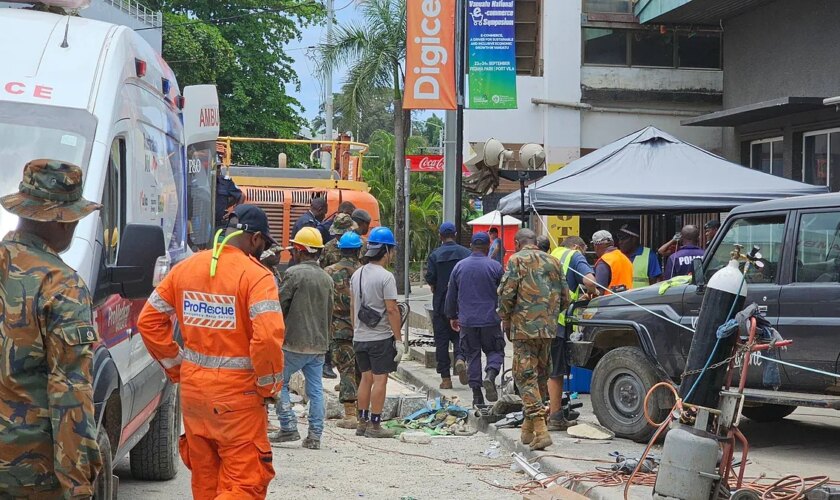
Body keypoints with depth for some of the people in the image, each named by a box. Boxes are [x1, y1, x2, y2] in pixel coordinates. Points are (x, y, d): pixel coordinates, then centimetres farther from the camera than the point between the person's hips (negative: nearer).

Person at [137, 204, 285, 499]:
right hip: (238, 394, -6)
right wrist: (269, 386, -8)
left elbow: (148, 321, 9)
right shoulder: (256, 275, -14)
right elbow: (268, 336, -23)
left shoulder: (185, 268, 5)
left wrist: (175, 367, 13)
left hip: (193, 388, 6)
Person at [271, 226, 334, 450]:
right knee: (315, 389, 8)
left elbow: (280, 306, -9)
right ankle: (315, 435, 8)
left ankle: (288, 427, 1)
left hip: (295, 342, -6)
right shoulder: (327, 278, 10)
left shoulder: (294, 273, -12)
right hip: (319, 344, 6)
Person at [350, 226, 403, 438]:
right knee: (380, 380, -2)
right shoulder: (385, 277, -14)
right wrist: (399, 339, -13)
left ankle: (362, 422, 17)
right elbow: (391, 310, -17)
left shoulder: (357, 274, 9)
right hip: (381, 337, -7)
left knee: (366, 378, 14)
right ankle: (374, 425, -1)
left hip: (360, 337, 7)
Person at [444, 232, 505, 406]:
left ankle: (476, 394, 7)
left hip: (467, 321, 2)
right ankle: (490, 376, -17)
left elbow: (451, 295, 10)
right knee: (495, 351, 11)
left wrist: (452, 316, 22)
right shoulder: (495, 267, -5)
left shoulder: (459, 266, 4)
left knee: (472, 355, 9)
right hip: (490, 320, -2)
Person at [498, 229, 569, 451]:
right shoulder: (553, 261, 14)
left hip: (524, 327, -6)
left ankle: (540, 430, -15)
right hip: (549, 328, 6)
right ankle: (528, 430, 25)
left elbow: (506, 293, -11)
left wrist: (505, 319, 2)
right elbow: (565, 297, 15)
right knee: (541, 375, 15)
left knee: (526, 376, -4)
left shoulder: (517, 260, -3)